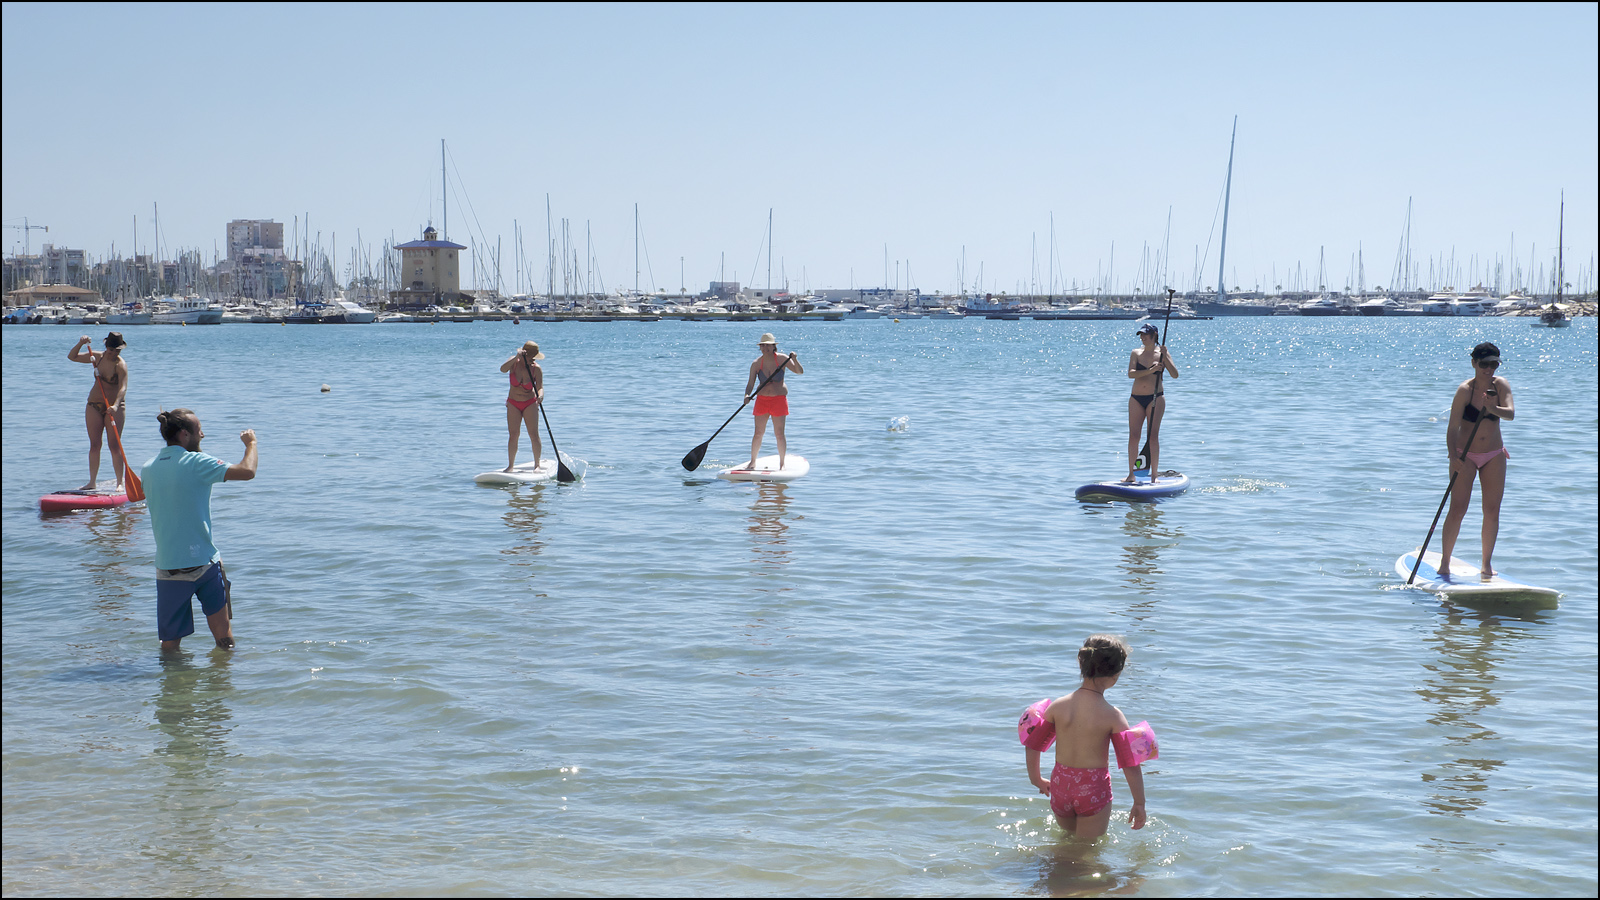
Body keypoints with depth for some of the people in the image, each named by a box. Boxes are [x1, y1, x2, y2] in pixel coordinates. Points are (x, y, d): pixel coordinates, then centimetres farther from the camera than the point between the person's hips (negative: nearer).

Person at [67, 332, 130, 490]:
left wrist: (115, 405, -42)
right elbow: (72, 357, 9)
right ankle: (92, 482, 9)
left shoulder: (121, 365, -14)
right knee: (94, 445, 5)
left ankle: (120, 483, -3)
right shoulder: (97, 357, 4)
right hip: (94, 406, 5)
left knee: (115, 445, -8)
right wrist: (81, 343, -10)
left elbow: (123, 387, -26)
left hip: (114, 407, -5)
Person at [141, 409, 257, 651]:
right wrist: (251, 443, 5)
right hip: (203, 563, -4)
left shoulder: (147, 469, 6)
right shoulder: (196, 463, -11)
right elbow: (247, 471, -15)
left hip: (166, 566, 4)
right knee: (224, 639, 11)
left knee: (170, 644, 9)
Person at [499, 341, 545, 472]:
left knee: (534, 435, -8)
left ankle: (537, 464, 2)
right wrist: (516, 357, -37)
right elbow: (503, 369, -28)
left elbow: (540, 387, -18)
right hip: (513, 403, 1)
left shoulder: (536, 369, -10)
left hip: (530, 404, -1)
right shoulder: (514, 362, -8)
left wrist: (540, 395, -40)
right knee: (514, 434, -7)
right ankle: (511, 464, 1)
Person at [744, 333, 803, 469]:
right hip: (762, 399, 1)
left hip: (779, 399, -1)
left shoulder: (782, 359, -6)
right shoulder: (756, 363, -2)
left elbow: (800, 372, -9)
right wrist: (747, 395, -22)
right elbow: (750, 383, -3)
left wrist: (795, 360, -28)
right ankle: (752, 462, 16)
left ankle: (782, 464, 12)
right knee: (758, 434, 2)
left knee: (779, 434, -1)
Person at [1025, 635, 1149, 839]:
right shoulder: (1112, 716, -15)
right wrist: (1139, 803, -1)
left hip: (1060, 786, 4)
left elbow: (1033, 743, 5)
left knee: (1068, 837, 27)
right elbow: (1130, 763, -12)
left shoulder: (1058, 706, -5)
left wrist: (1036, 779, 21)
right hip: (1093, 790, -4)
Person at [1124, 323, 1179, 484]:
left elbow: (1175, 374, -8)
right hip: (1136, 398, 3)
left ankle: (1154, 475, -3)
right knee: (1133, 435, 1)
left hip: (1155, 399, -3)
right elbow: (1131, 373, -9)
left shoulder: (1162, 354, 3)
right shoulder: (1136, 353, 7)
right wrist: (1150, 370, -22)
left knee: (1153, 435, -6)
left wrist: (1165, 356, -17)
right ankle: (1131, 475, 7)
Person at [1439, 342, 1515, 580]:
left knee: (1492, 512, 2)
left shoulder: (1501, 385, -4)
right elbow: (1453, 428, -17)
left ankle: (1487, 563, 13)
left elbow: (1511, 414, -20)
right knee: (1457, 510, -8)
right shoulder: (1465, 390, -14)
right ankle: (1444, 561, 3)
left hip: (1494, 456, 3)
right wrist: (1454, 457, -29)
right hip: (1465, 455, -3)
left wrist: (1493, 409, -42)